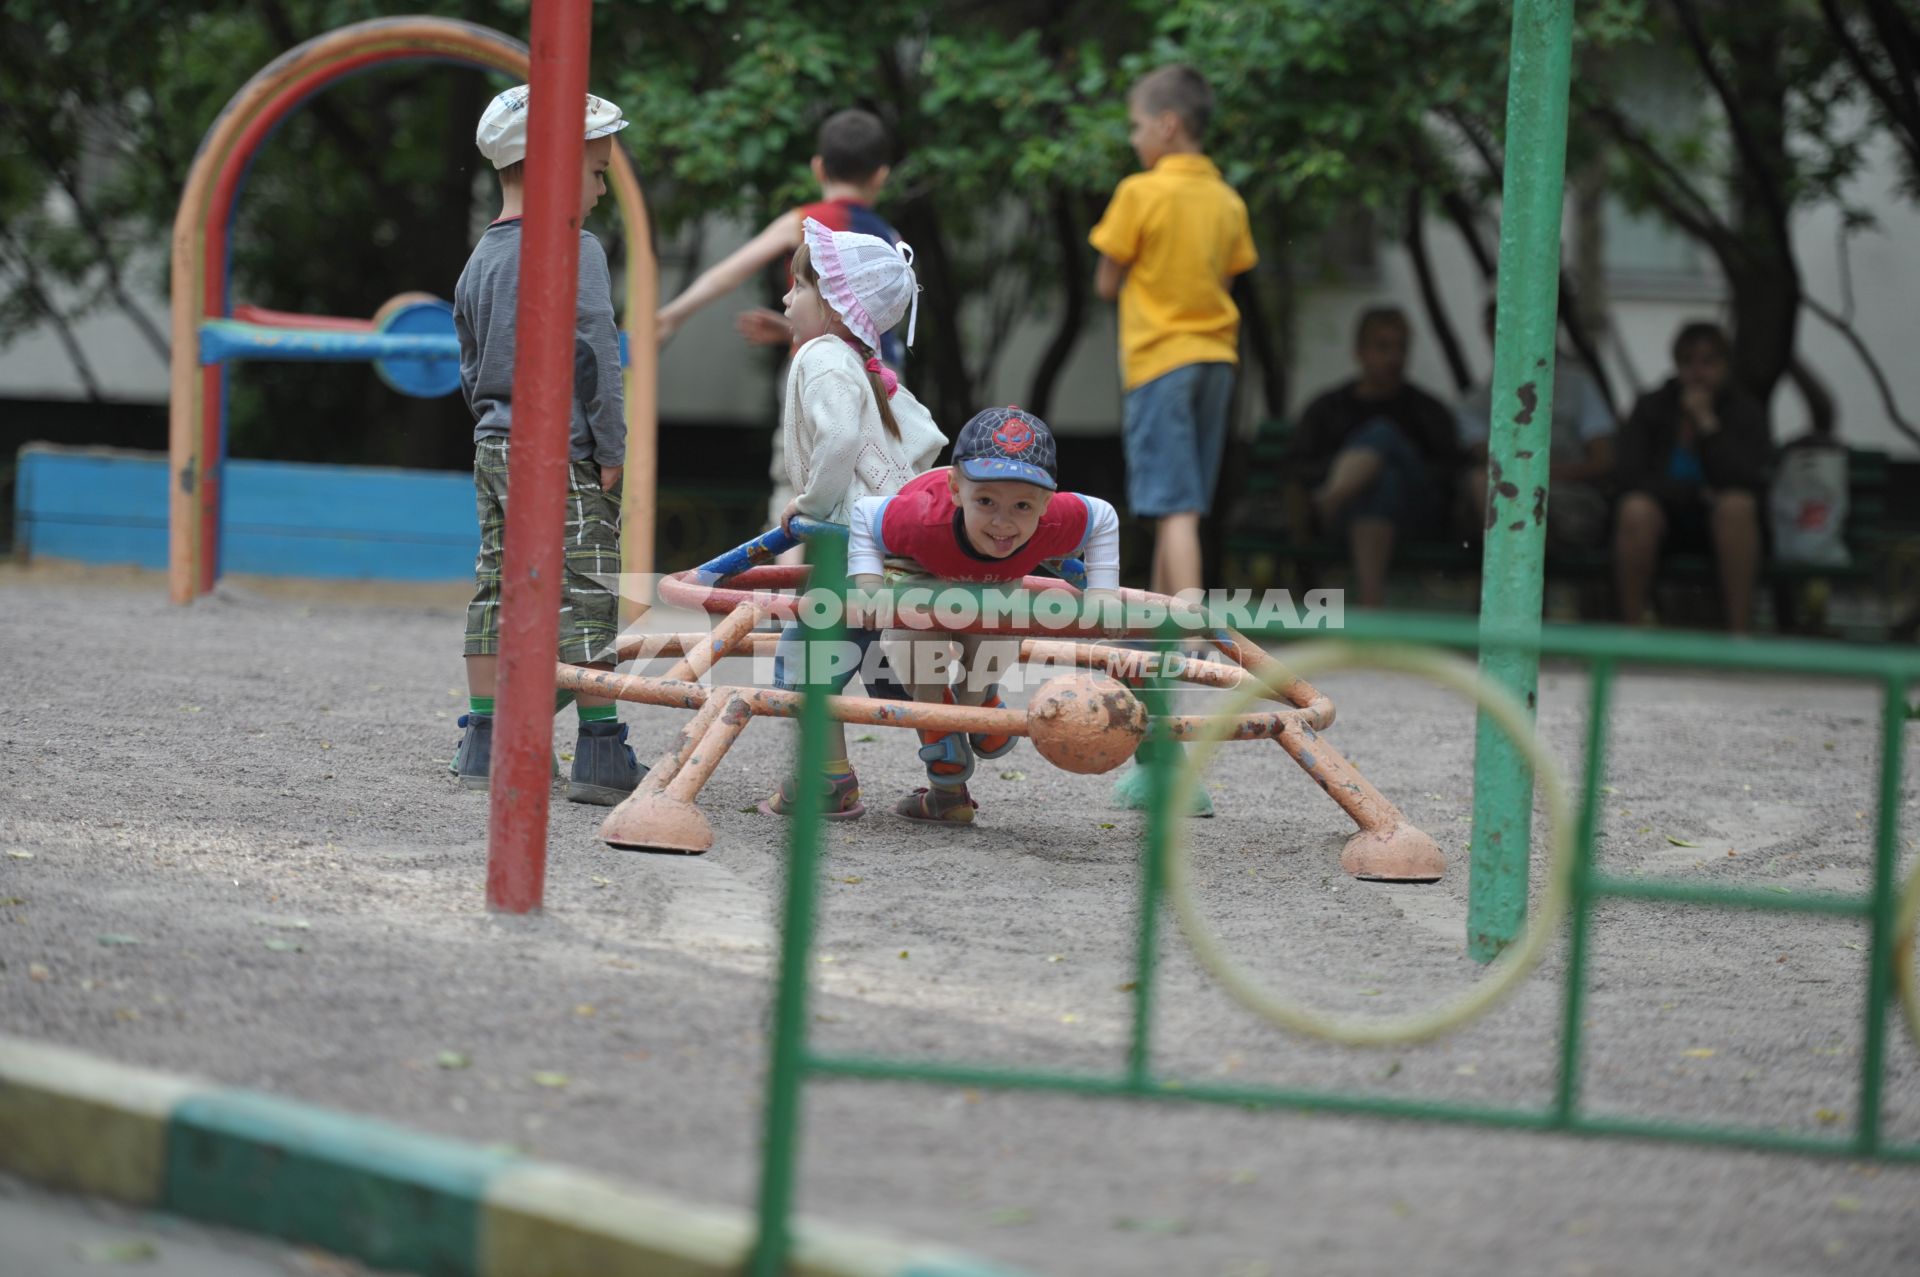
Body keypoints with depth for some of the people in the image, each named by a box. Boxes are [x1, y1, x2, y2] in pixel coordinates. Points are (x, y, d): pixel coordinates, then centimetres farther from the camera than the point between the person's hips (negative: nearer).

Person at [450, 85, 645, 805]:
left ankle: (483, 746, 15)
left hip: (495, 447, 8)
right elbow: (592, 356, -16)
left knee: (497, 590, 12)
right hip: (561, 452, -8)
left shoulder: (482, 259, 14)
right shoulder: (573, 252, -12)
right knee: (586, 596, -6)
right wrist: (611, 449, -12)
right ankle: (601, 755, -6)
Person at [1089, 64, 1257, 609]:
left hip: (1160, 359, -6)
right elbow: (1228, 276, 10)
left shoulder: (1140, 193, -9)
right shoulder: (1227, 201, 7)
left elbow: (1108, 284, -4)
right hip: (1216, 357, 6)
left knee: (1175, 508, -12)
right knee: (1179, 506, 14)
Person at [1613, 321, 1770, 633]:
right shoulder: (1651, 407, 4)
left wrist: (1708, 423, -18)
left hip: (1718, 523, 0)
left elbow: (1744, 479, -16)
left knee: (1737, 503, -35)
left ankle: (1739, 629, -34)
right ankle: (1632, 628, -27)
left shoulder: (1745, 412, 1)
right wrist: (1694, 492, -15)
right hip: (1664, 516, 0)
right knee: (1636, 509, -34)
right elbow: (1627, 475, -7)